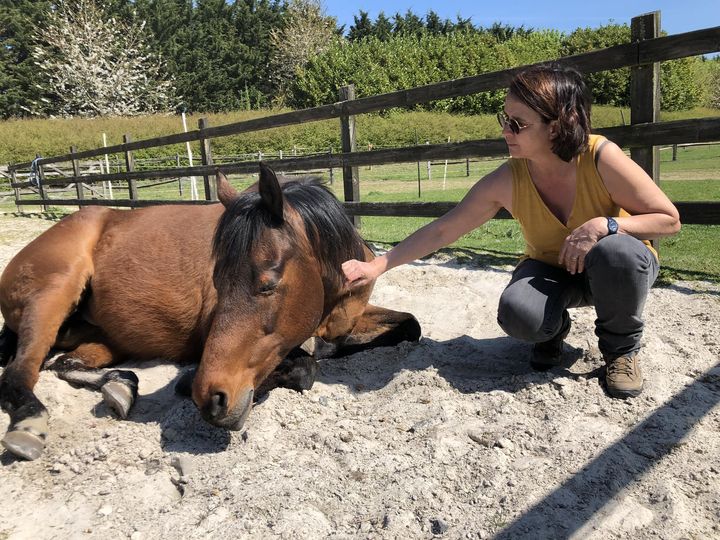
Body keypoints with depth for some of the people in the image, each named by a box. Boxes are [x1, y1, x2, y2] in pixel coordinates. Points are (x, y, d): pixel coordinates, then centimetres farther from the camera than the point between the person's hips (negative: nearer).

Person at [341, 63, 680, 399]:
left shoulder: (602, 158, -28)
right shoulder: (505, 182, -21)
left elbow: (669, 220, -17)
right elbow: (441, 231, -15)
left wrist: (606, 224, -36)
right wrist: (377, 266, -18)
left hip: (616, 271, 0)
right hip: (551, 271, 1)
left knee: (617, 252, -37)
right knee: (518, 315, -31)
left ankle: (622, 348, -7)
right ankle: (554, 329, 8)